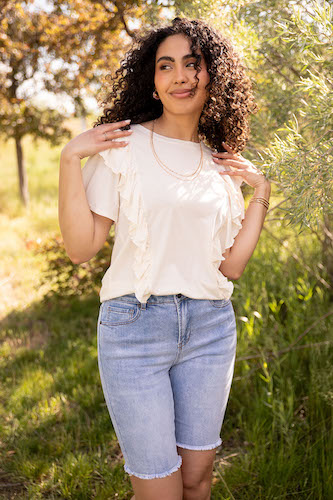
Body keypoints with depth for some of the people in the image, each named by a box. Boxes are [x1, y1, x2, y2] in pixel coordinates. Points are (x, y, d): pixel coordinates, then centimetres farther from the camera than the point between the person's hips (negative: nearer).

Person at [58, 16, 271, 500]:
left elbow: (231, 266, 6)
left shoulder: (221, 164, 9)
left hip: (211, 328, 4)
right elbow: (81, 247, -8)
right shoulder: (123, 145, -3)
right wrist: (70, 159, -15)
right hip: (136, 324, -4)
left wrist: (261, 195, 2)